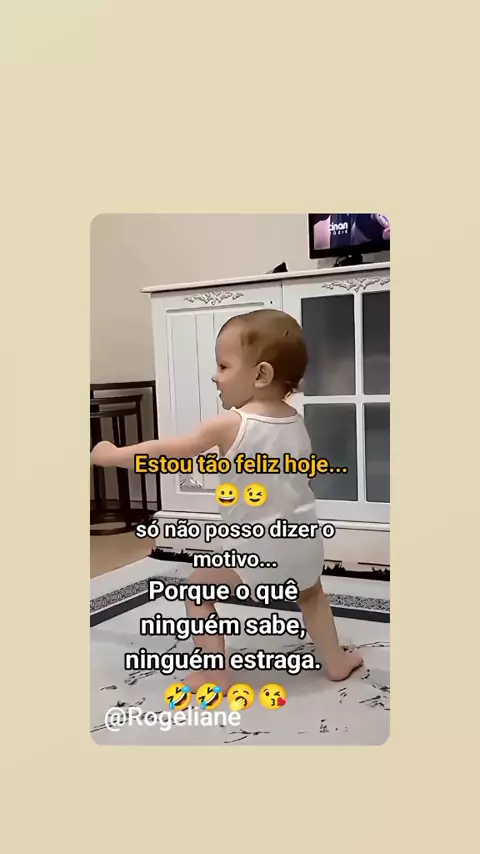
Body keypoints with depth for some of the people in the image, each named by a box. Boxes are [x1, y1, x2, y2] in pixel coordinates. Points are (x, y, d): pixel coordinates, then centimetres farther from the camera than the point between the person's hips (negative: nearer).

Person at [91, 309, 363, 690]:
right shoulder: (296, 421, 0)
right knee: (311, 594, 34)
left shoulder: (229, 425, -19)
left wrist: (113, 454, 1)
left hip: (256, 547, -6)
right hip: (303, 539, 6)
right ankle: (336, 661, 41)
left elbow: (166, 453, -12)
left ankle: (218, 675, 17)